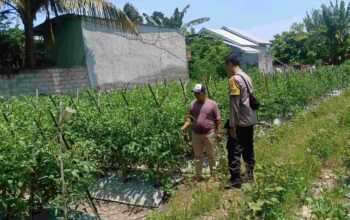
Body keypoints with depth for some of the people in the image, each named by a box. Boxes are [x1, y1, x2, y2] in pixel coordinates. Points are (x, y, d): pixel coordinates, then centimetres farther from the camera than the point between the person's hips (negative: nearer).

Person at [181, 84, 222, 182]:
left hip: (209, 134, -3)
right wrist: (185, 126, -9)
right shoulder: (193, 104, 5)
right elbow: (190, 118, 8)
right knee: (198, 156, 11)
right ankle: (198, 175, 21)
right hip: (196, 134, 3)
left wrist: (219, 132, -5)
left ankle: (213, 175, 18)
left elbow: (218, 119, -1)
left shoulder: (212, 104, -4)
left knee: (211, 155, 7)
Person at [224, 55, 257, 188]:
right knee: (248, 148, 16)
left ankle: (235, 180, 3)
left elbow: (234, 104, -19)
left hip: (240, 122, -8)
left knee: (234, 150, -1)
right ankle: (250, 175, 25)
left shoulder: (234, 79, -14)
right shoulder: (247, 77, 12)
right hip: (250, 120, 9)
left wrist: (232, 125, -18)